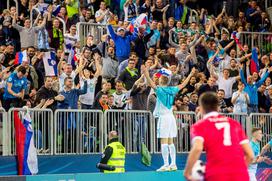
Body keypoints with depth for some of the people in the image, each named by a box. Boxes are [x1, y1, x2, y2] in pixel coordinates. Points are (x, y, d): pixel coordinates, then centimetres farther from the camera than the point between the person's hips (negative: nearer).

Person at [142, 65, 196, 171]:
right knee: (170, 142, 10)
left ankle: (166, 165, -12)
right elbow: (183, 84, 19)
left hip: (163, 117, -6)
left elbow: (151, 83, -22)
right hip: (171, 117, 6)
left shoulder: (160, 90, -8)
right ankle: (173, 164, 8)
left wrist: (145, 73, -27)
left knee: (164, 142, -7)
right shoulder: (172, 90, 8)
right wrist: (191, 74, 29)